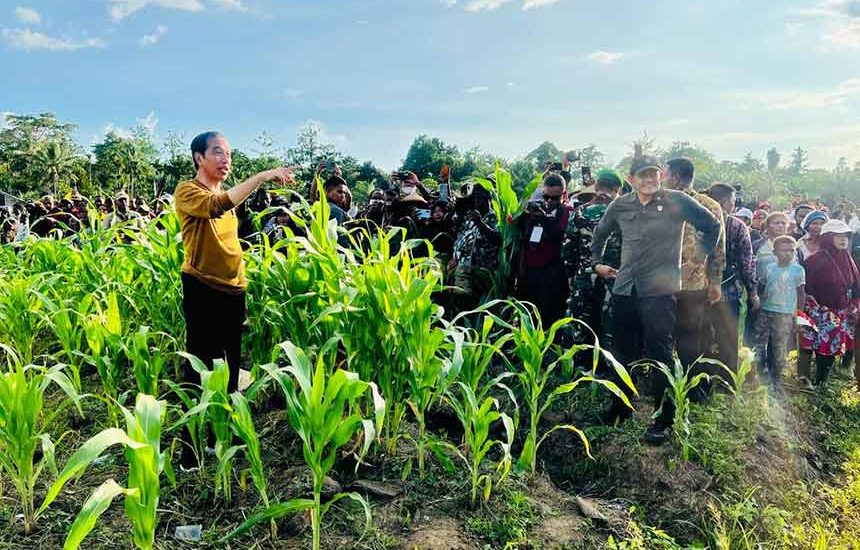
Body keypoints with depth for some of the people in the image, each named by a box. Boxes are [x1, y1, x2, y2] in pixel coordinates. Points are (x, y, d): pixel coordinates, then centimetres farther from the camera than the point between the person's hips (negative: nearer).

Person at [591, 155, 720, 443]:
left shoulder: (677, 201, -4)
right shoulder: (620, 205, 7)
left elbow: (712, 226, 4)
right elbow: (600, 233, 25)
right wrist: (597, 262, 19)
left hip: (660, 292, -4)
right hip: (624, 290, 4)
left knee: (660, 356, -3)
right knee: (624, 353, 13)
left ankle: (663, 420, 8)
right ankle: (620, 407, 29)